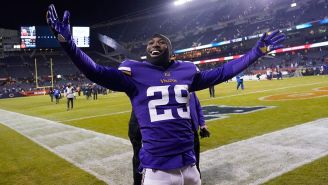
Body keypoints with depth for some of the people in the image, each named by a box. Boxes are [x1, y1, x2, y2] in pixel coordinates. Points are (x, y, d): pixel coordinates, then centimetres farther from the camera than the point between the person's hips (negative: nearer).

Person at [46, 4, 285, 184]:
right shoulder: (135, 72, -3)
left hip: (189, 165, 4)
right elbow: (97, 72, -11)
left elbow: (220, 73, 15)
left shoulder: (187, 71, 7)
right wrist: (67, 41, -24)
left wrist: (256, 51, 18)